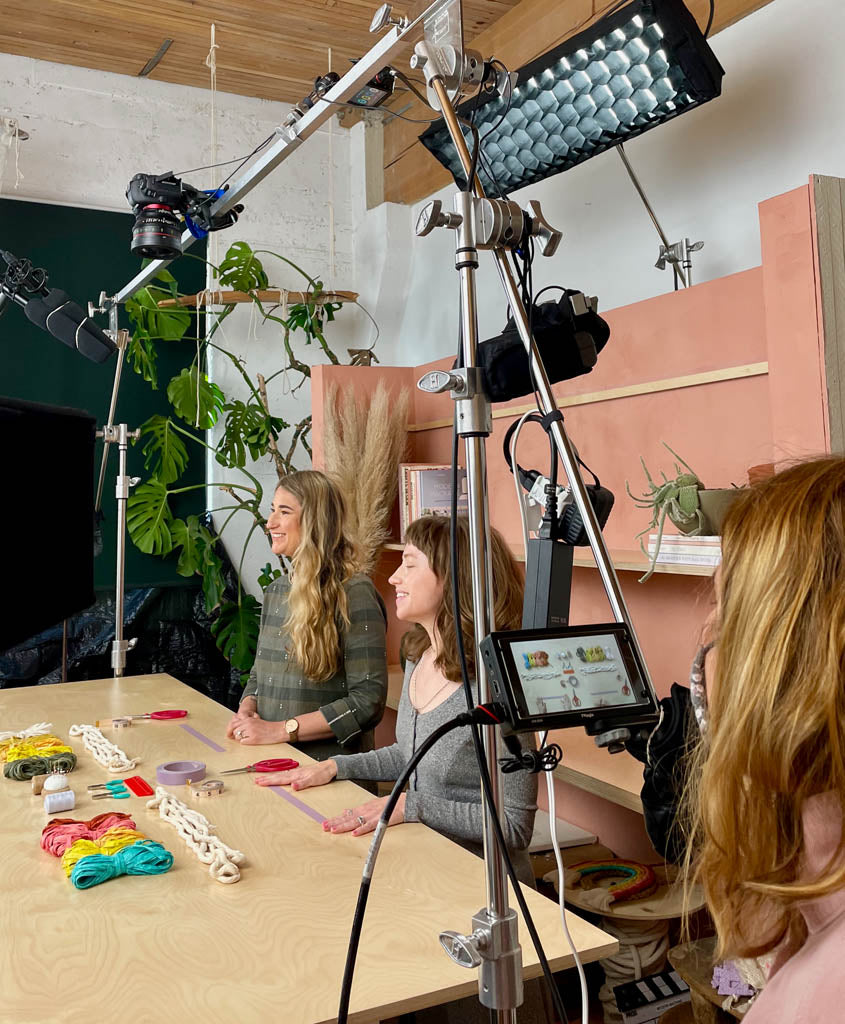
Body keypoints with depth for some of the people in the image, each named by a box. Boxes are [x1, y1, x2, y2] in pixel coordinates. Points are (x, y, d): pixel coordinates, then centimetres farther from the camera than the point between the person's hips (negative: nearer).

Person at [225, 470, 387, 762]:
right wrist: (246, 711, 3)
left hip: (329, 768, -6)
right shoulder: (275, 591, 14)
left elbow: (369, 700, -14)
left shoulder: (354, 594, -9)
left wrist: (282, 729, -14)